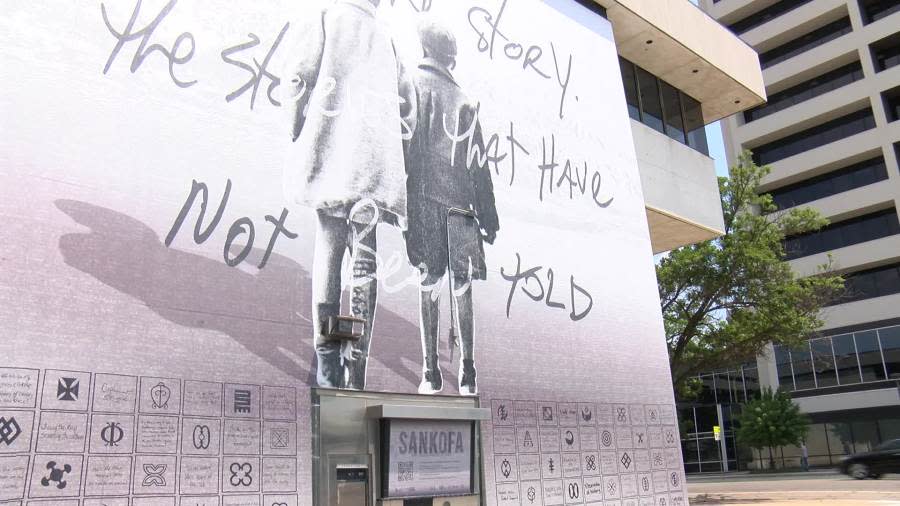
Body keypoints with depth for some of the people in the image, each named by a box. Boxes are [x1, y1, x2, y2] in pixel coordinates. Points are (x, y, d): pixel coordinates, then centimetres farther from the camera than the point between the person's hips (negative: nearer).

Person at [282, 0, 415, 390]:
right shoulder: (384, 37, 21)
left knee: (329, 249, -1)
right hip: (375, 165, 2)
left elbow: (297, 77, -1)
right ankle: (355, 368, -7)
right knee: (365, 257, -1)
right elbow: (406, 106, 17)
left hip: (329, 152, -2)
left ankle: (327, 364, -7)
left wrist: (301, 133, 9)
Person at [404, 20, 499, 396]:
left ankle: (467, 371, -2)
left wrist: (487, 215, 8)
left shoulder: (464, 101, 21)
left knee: (462, 283, -2)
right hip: (427, 195, -2)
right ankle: (430, 369, -1)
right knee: (430, 279, -3)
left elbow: (478, 164, 15)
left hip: (461, 200, 2)